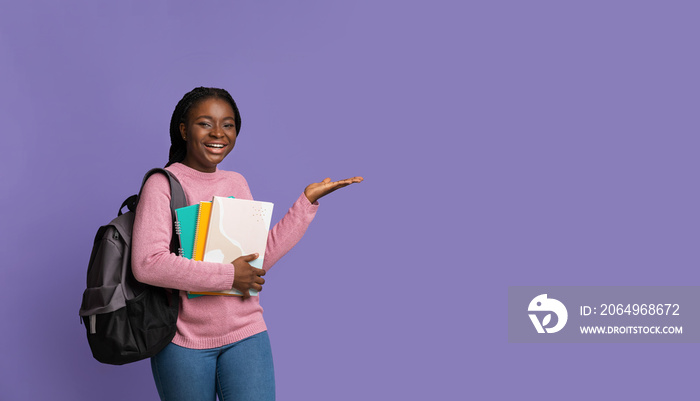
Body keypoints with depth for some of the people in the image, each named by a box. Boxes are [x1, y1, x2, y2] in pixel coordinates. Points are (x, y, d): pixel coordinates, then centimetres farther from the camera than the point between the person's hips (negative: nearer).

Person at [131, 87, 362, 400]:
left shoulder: (236, 183, 10)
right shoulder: (163, 184, -7)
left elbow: (263, 255, 7)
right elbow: (147, 264, -20)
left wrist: (308, 200, 4)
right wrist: (228, 275, -17)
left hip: (245, 335, 4)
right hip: (182, 340, -4)